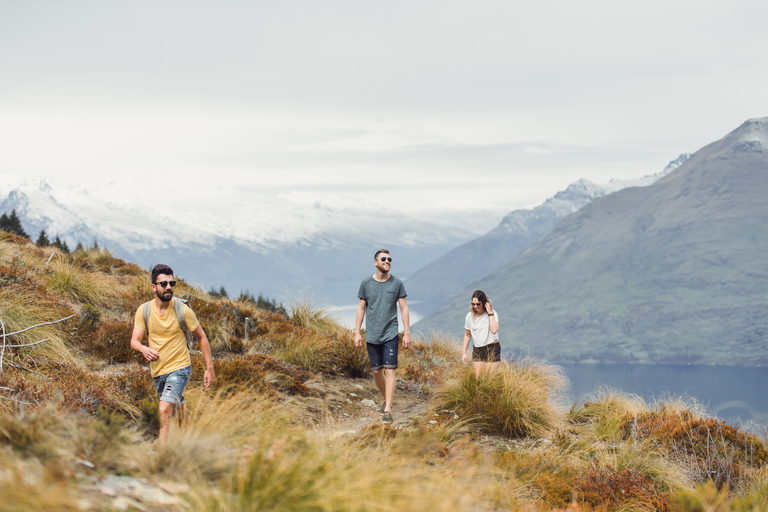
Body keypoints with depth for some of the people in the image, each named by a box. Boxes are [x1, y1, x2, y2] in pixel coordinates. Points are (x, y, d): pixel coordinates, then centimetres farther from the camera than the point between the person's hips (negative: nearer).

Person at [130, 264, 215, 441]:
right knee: (178, 405, 21)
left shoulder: (183, 310, -12)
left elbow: (201, 337, -1)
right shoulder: (143, 310, -6)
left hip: (179, 368, -4)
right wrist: (144, 349, -35)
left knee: (164, 410, -21)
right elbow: (134, 341, -10)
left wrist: (209, 368, -3)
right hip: (157, 370, 4)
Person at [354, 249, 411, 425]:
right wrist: (357, 332, 4)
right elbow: (361, 308, 9)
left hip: (390, 335, -2)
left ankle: (388, 410, -12)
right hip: (372, 336, 2)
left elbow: (404, 308, 5)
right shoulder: (366, 284, 4)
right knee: (376, 371, 9)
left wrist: (407, 333, 0)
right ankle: (386, 399, 33)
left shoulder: (397, 283, 2)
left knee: (389, 371, -11)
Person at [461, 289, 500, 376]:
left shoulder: (492, 314, -8)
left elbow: (494, 330, -25)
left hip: (492, 349, -3)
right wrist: (464, 352, 9)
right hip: (477, 350, 3)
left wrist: (490, 313, -21)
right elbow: (467, 335, 13)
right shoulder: (470, 316, 2)